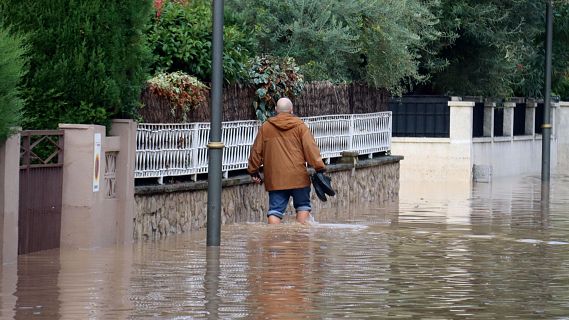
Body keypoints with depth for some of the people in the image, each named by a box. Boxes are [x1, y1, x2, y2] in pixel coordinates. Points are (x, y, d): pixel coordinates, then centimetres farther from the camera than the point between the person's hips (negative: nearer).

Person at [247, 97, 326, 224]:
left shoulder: (265, 127, 8)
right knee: (303, 206, 12)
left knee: (275, 210, 2)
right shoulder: (299, 126, 1)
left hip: (275, 178, 2)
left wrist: (253, 171, 23)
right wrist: (319, 168, -6)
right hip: (298, 176, -2)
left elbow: (256, 152, 13)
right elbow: (311, 147, -7)